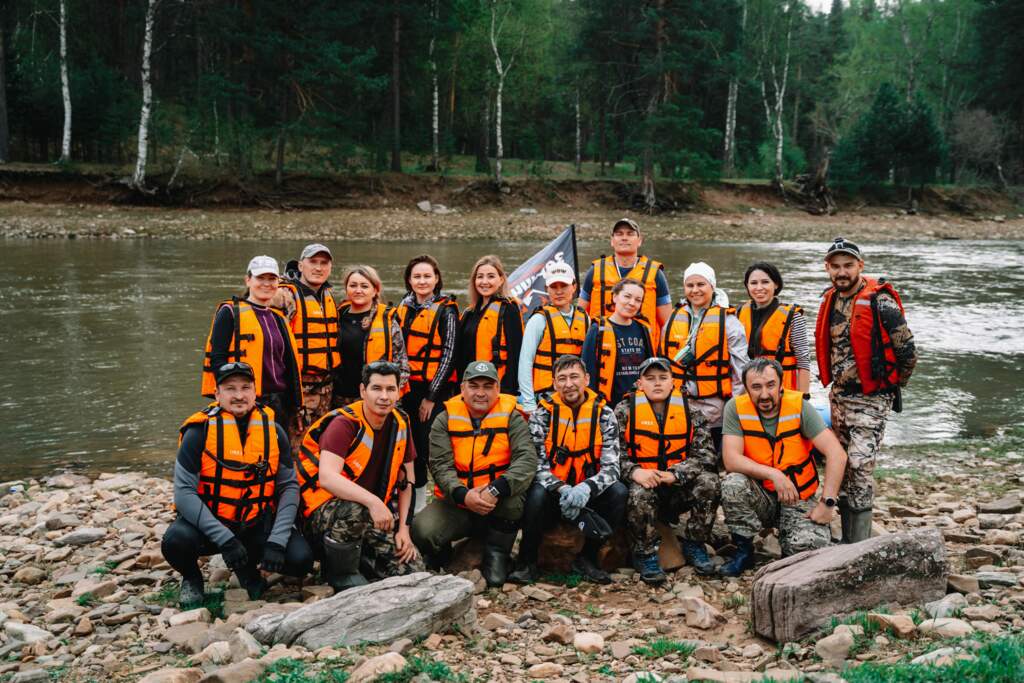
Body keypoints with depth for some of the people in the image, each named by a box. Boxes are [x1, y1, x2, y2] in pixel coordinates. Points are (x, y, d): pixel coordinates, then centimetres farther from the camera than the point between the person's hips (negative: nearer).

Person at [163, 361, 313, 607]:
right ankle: (191, 578, 5)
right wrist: (224, 539, -27)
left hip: (257, 524, 2)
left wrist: (277, 541, -16)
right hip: (209, 522, -2)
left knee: (300, 560, -20)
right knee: (176, 541, -33)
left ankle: (247, 566, 13)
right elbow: (184, 492, -17)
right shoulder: (199, 433, -12)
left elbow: (289, 487, -2)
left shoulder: (273, 431, -3)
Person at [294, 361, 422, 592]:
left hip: (376, 516, 6)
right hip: (327, 510, -6)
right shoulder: (344, 424, -18)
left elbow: (406, 481, 10)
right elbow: (327, 477, -33)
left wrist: (403, 528, 1)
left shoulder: (400, 423, 2)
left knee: (412, 569, -10)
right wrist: (372, 501, -42)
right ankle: (341, 574, -13)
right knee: (355, 510, -40)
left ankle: (359, 560, 17)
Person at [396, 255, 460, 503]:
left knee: (432, 446, -9)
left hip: (436, 390, -5)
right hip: (408, 389, 5)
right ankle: (416, 504, 23)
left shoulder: (446, 310, -5)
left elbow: (449, 354, -9)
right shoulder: (403, 309, 11)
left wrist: (431, 396, -11)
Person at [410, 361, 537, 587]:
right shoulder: (445, 420, 1)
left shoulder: (511, 417, -3)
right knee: (422, 530, -26)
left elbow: (527, 459, -17)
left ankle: (496, 555, -9)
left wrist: (496, 490, -33)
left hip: (499, 506, 0)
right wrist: (463, 495, -30)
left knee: (513, 490, -33)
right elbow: (441, 465, -9)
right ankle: (440, 552, 13)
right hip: (456, 501, 1)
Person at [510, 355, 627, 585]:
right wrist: (562, 489, -31)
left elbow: (611, 466, -11)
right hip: (553, 492, -1)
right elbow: (537, 463, -12)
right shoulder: (543, 413, -4)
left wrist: (586, 488, -32)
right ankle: (528, 561, -11)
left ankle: (587, 557, -7)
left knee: (618, 492, -26)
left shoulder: (603, 413, -2)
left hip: (589, 494, 2)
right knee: (537, 494, -33)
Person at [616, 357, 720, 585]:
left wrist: (674, 474, -22)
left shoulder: (690, 412, 4)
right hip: (643, 484, -2)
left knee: (708, 481, -25)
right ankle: (646, 555, -11)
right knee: (639, 493, -36)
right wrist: (634, 472, -29)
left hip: (678, 490, 2)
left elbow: (706, 454, -6)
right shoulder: (624, 411, 0)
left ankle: (693, 545, -4)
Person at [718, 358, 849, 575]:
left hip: (800, 501, -1)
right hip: (760, 498, 1)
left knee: (810, 543, -28)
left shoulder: (799, 406, -13)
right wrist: (774, 474, -29)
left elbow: (837, 454, -16)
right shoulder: (736, 408, -11)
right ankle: (744, 551, -6)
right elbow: (731, 459, -19)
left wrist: (827, 503, -21)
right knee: (733, 484, -30)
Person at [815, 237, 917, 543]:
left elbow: (907, 351, -12)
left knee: (859, 466, -13)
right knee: (842, 467, 13)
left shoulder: (879, 302, -16)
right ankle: (847, 538, 25)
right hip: (839, 396, 8)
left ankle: (859, 545, -7)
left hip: (870, 399, -8)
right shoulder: (831, 300, 7)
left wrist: (891, 385, 0)